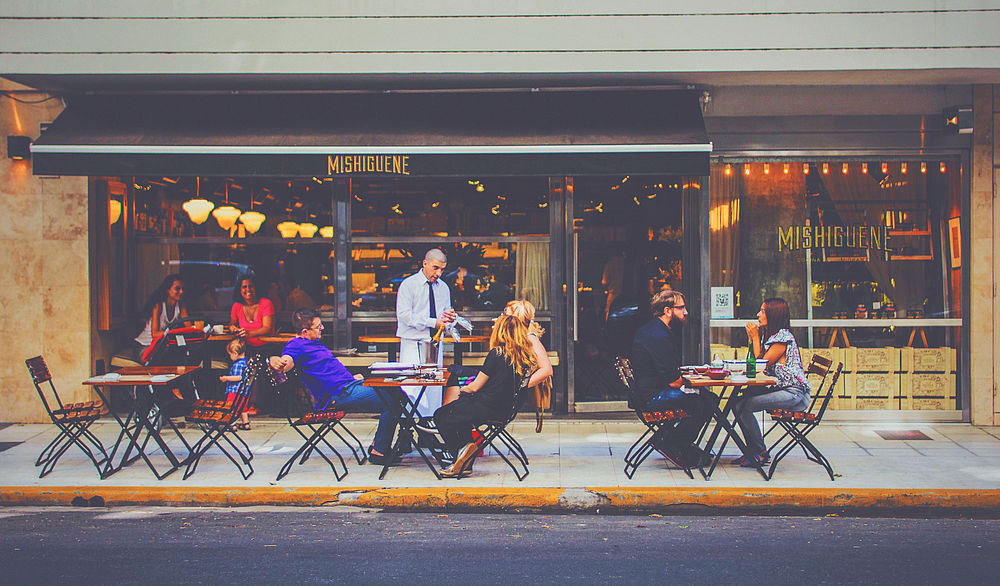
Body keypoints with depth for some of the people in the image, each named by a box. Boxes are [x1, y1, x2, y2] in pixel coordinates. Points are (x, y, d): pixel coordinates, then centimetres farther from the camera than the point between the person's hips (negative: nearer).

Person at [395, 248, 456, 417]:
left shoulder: (443, 287, 14)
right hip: (413, 344, -5)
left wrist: (447, 317, -5)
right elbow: (403, 314, -14)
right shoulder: (408, 284, -4)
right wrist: (433, 322, -18)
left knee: (435, 387, 3)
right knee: (411, 384, -11)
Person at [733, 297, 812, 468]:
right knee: (737, 403, -3)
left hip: (795, 394, -10)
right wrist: (752, 338, 11)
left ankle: (760, 454, -7)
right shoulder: (770, 335, 16)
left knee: (743, 405, -22)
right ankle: (753, 451, 3)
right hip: (781, 390, 10)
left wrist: (756, 337, -8)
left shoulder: (783, 337, -14)